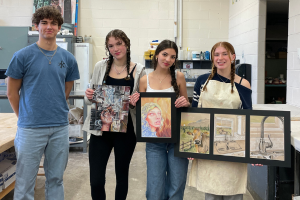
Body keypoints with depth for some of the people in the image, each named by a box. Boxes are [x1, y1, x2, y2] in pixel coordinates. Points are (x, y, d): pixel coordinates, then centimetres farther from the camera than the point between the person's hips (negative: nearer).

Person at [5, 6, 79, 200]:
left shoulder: (68, 58, 4)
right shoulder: (22, 56, -5)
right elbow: (12, 92, 2)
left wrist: (56, 112, 12)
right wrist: (25, 117, 5)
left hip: (60, 127, 3)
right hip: (30, 128, -3)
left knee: (56, 178, 15)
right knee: (25, 181, 6)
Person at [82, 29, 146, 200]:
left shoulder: (138, 70, -1)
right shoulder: (101, 66, 4)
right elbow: (90, 99, 12)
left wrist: (136, 101, -17)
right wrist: (89, 97, -11)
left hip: (126, 131, -1)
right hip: (101, 129, 1)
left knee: (122, 174, 15)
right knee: (96, 181, -2)